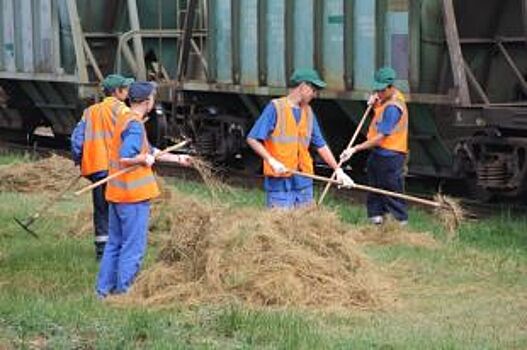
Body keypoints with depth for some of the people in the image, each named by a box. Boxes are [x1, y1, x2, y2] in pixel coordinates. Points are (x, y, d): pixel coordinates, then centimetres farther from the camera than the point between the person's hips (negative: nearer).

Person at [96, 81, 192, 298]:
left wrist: (177, 158, 28)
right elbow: (125, 157, -28)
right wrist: (145, 159, -11)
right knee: (133, 247, -3)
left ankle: (104, 290, 20)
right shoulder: (135, 125, -17)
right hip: (133, 194, -10)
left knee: (115, 243, 16)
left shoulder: (123, 119, 14)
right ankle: (123, 292, 0)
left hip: (117, 192, 10)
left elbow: (149, 151, 24)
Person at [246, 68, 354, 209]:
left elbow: (320, 145, 17)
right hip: (279, 181, -6)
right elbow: (252, 139, -11)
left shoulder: (308, 112, 12)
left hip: (303, 180, 6)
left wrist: (338, 170, 11)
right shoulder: (275, 107, -7)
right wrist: (271, 161, -21)